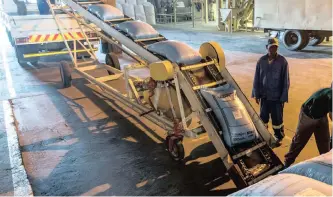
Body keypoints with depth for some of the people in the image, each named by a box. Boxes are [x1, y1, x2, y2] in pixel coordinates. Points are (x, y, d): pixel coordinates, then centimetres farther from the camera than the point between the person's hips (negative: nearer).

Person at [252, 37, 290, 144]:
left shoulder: (282, 61, -11)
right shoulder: (261, 60, -4)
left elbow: (286, 81, -8)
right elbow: (257, 78, 2)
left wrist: (283, 98, -8)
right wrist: (256, 94, 3)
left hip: (277, 96, -2)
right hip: (264, 95, 3)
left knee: (277, 118, 9)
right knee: (263, 116, 15)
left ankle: (279, 137, 30)